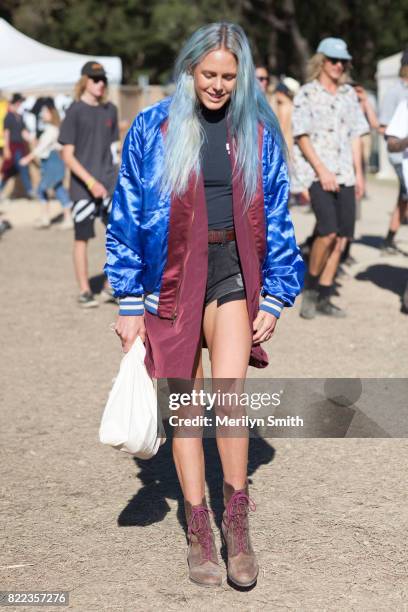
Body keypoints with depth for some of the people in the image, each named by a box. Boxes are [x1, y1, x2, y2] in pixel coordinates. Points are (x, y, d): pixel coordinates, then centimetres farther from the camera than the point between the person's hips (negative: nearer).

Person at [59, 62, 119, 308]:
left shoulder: (110, 110, 9)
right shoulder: (75, 112, -6)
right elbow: (67, 155, -9)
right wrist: (90, 182, -18)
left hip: (109, 184, 4)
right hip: (83, 186, -4)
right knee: (83, 238, 3)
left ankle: (110, 286, 8)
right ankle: (85, 291, 15)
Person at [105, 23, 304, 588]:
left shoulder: (258, 134, 3)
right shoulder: (153, 130, -2)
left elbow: (276, 219, 9)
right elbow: (127, 216, 1)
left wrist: (274, 299, 4)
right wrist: (130, 304, 0)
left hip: (233, 273, 0)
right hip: (172, 279, 0)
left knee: (230, 394, -17)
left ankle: (237, 523, 0)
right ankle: (199, 532, 19)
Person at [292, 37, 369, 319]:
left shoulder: (349, 94, 15)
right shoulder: (307, 94, 0)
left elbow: (355, 135, 16)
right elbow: (302, 136, -6)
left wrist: (359, 173, 9)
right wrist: (321, 171, -15)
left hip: (343, 174, 6)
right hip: (316, 172, -5)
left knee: (342, 236, 1)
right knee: (328, 231, -19)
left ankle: (323, 298, 10)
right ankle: (310, 288, 1)